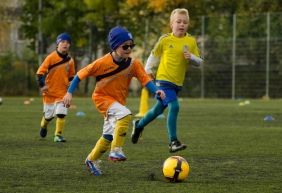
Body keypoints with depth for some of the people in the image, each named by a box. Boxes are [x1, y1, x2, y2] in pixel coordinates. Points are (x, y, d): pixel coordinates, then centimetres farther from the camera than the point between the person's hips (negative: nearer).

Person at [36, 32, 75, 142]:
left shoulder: (70, 60, 2)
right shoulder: (51, 58, -10)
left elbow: (71, 75, 17)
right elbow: (40, 72, -10)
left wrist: (71, 82, -1)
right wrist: (42, 85, -18)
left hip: (63, 92, 2)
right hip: (50, 91, -2)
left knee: (61, 113, -12)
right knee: (49, 114, 8)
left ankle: (58, 135, -2)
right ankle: (43, 126, 41)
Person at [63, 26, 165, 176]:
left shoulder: (134, 64, -12)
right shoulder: (103, 63, -23)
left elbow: (145, 79, -18)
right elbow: (81, 74, -15)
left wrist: (156, 91, -37)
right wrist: (70, 92, -16)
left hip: (119, 101, 6)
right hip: (102, 97, -6)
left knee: (109, 136, 15)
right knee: (125, 114, -32)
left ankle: (91, 160, 36)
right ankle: (116, 151, -28)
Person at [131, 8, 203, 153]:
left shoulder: (191, 41, 2)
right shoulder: (165, 40, -4)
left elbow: (199, 62, 6)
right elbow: (154, 54, 11)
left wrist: (191, 57, -13)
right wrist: (148, 68, 6)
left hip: (178, 83, 5)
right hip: (164, 79, -5)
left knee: (159, 108, 17)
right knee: (174, 107, -21)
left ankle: (139, 125, 44)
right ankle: (173, 142, -18)